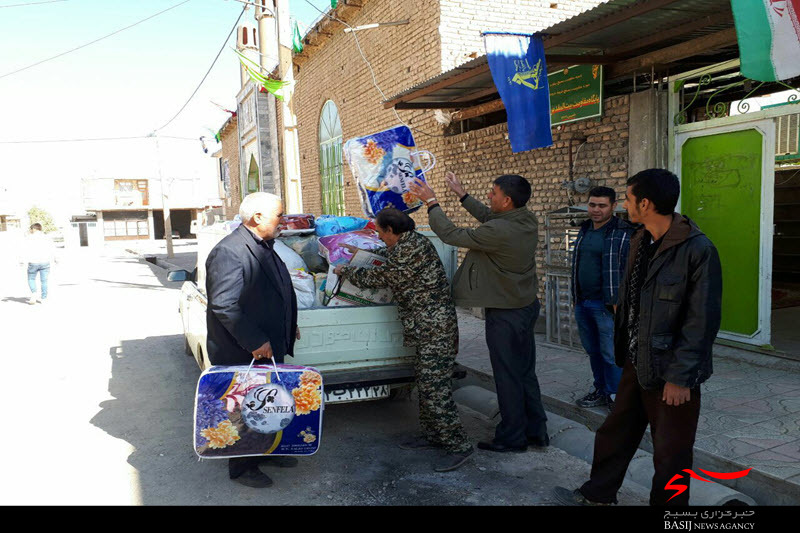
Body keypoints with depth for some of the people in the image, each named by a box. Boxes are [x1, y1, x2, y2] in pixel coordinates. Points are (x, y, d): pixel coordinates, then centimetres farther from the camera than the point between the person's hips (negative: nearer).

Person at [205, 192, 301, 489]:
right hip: (241, 355, -9)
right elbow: (224, 305, -29)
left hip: (269, 348, 9)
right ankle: (242, 468, 24)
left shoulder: (264, 247, 10)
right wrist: (255, 341, -26)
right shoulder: (229, 252, -23)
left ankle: (267, 450, 40)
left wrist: (289, 326, 16)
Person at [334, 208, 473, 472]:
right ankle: (432, 435, 29)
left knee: (435, 388, -8)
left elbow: (375, 278, -10)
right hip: (428, 330, 11)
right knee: (426, 383, 17)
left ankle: (459, 446, 0)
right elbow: (387, 253, 36)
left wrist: (346, 271, 7)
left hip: (434, 329, -11)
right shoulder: (414, 241, 13)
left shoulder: (408, 251, -19)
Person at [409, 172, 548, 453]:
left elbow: (451, 235, -18)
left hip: (505, 314, -9)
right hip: (527, 305, 9)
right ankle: (536, 430, 28)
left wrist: (432, 202, -7)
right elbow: (488, 217, 17)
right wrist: (463, 195, 22)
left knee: (507, 377, 5)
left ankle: (512, 437, 18)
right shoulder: (527, 220, -1)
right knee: (525, 373, 18)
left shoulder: (498, 232, -28)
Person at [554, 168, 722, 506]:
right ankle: (598, 494, 37)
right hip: (637, 363, 8)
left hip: (671, 371, -8)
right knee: (616, 432, 20)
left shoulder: (697, 249, -20)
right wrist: (623, 351, 11)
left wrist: (680, 377, -17)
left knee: (670, 453, 10)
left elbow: (702, 321, -19)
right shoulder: (640, 241, 5)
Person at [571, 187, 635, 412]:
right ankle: (600, 390, 29)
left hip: (607, 305, -7)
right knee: (593, 351, 16)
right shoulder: (584, 231, 13)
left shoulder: (625, 234, -10)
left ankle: (615, 397, 11)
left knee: (611, 354, -3)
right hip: (582, 304, 7)